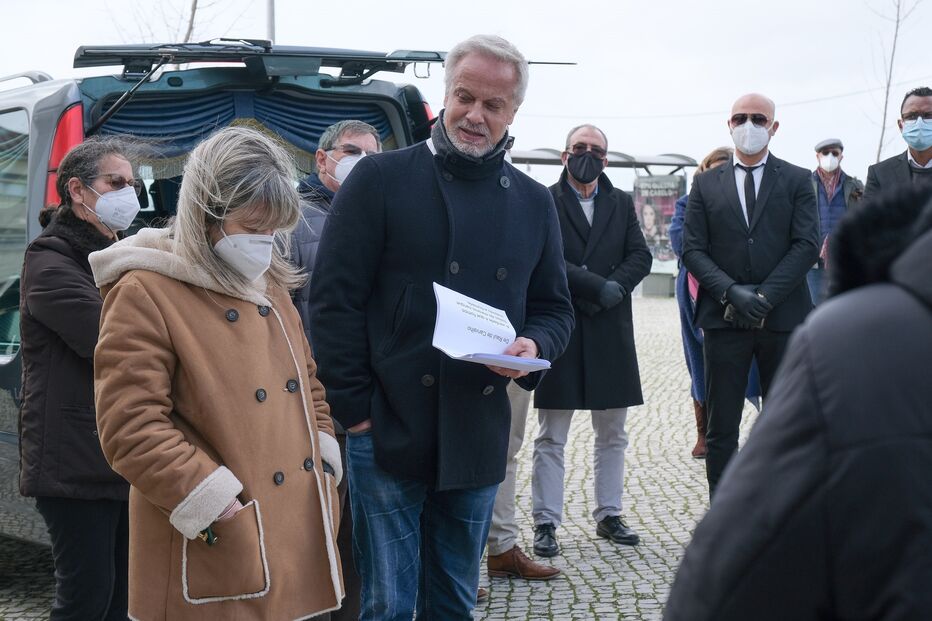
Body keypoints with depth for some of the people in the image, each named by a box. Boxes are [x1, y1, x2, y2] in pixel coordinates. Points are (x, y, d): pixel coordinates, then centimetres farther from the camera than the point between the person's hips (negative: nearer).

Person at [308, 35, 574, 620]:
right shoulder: (380, 179, -3)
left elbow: (555, 308, 15)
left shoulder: (534, 203, 10)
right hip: (387, 431, -4)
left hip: (478, 437, 4)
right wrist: (354, 408, -10)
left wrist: (534, 346, -8)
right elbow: (334, 298, -6)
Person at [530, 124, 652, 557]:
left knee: (613, 434, 12)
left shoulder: (622, 204, 13)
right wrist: (598, 286, -19)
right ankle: (546, 522, 10)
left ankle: (608, 516, 23)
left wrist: (616, 287, -14)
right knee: (551, 437, 3)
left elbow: (640, 257, 4)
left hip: (611, 331, 5)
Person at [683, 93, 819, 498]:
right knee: (721, 429, 2)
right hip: (724, 320, 1)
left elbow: (807, 245, -2)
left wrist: (764, 295, -13)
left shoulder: (797, 181, 8)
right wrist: (732, 292, -11)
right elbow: (693, 251, 4)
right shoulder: (706, 183, 11)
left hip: (783, 317, 0)